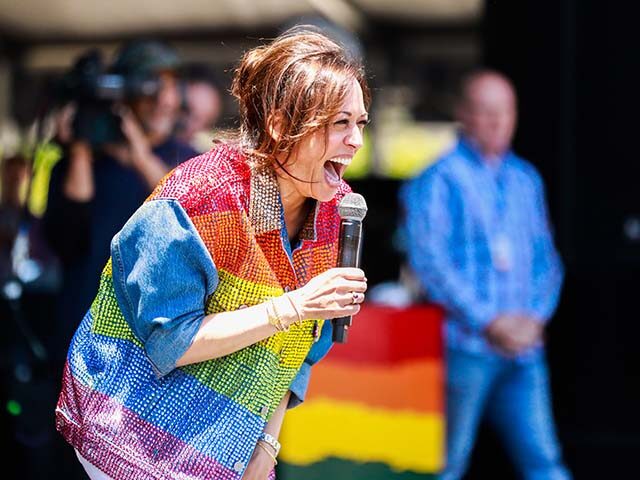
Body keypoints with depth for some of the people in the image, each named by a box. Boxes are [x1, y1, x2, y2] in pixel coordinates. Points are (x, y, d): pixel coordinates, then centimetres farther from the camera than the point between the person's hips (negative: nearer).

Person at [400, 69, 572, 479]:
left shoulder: (526, 179, 15)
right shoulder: (439, 179, -2)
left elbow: (546, 257, 17)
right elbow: (429, 259, -10)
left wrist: (536, 316, -1)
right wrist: (488, 321, -13)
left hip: (523, 348, 5)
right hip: (465, 346, -4)